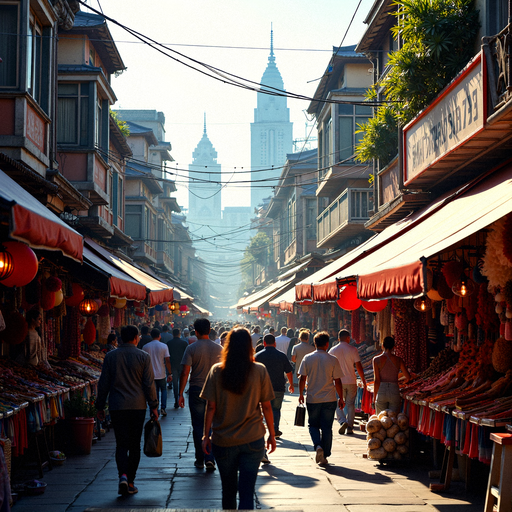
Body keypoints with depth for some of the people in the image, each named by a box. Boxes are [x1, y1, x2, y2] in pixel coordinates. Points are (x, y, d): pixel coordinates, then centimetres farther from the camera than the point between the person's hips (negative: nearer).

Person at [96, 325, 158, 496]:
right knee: (134, 445, 9)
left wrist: (100, 406, 13)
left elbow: (103, 384, 4)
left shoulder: (110, 356, 2)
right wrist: (153, 406, 5)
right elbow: (149, 384, -3)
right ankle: (130, 482, 12)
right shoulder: (144, 357, -3)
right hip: (138, 406, -1)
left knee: (121, 444, 3)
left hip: (117, 407, 1)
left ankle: (123, 475, -20)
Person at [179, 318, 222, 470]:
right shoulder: (218, 348, 0)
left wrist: (180, 394, -5)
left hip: (196, 390, -1)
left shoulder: (191, 348, -7)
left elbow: (185, 373, -10)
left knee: (198, 426, 8)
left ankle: (200, 460, 13)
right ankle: (209, 458, -5)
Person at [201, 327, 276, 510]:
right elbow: (266, 407, 0)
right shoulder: (259, 371, -5)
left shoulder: (217, 371, -4)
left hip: (223, 441, 1)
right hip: (253, 440, -1)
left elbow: (211, 407, -4)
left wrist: (206, 435, 6)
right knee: (247, 492, -1)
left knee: (228, 489, 18)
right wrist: (272, 435, 10)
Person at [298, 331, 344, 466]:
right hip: (329, 399, 0)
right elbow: (337, 381, -3)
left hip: (312, 399, 1)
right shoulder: (333, 360, -6)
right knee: (327, 427, 8)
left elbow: (302, 379, -1)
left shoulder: (307, 358, -3)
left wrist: (301, 394, 13)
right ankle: (324, 456, 10)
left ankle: (318, 446, -10)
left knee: (313, 425, 15)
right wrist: (341, 398, 7)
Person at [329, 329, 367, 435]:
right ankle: (349, 428, 6)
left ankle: (342, 421, -13)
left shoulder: (332, 350, 1)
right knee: (350, 404, 8)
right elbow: (358, 366, -5)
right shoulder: (352, 350, -3)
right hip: (351, 381, 0)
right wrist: (363, 380, 5)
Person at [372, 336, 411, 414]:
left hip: (381, 392, -1)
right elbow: (408, 377, 0)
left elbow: (377, 380, -7)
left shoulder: (376, 360, -4)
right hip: (394, 392, 1)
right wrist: (406, 380, 24)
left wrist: (374, 397, -2)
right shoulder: (398, 360, 0)